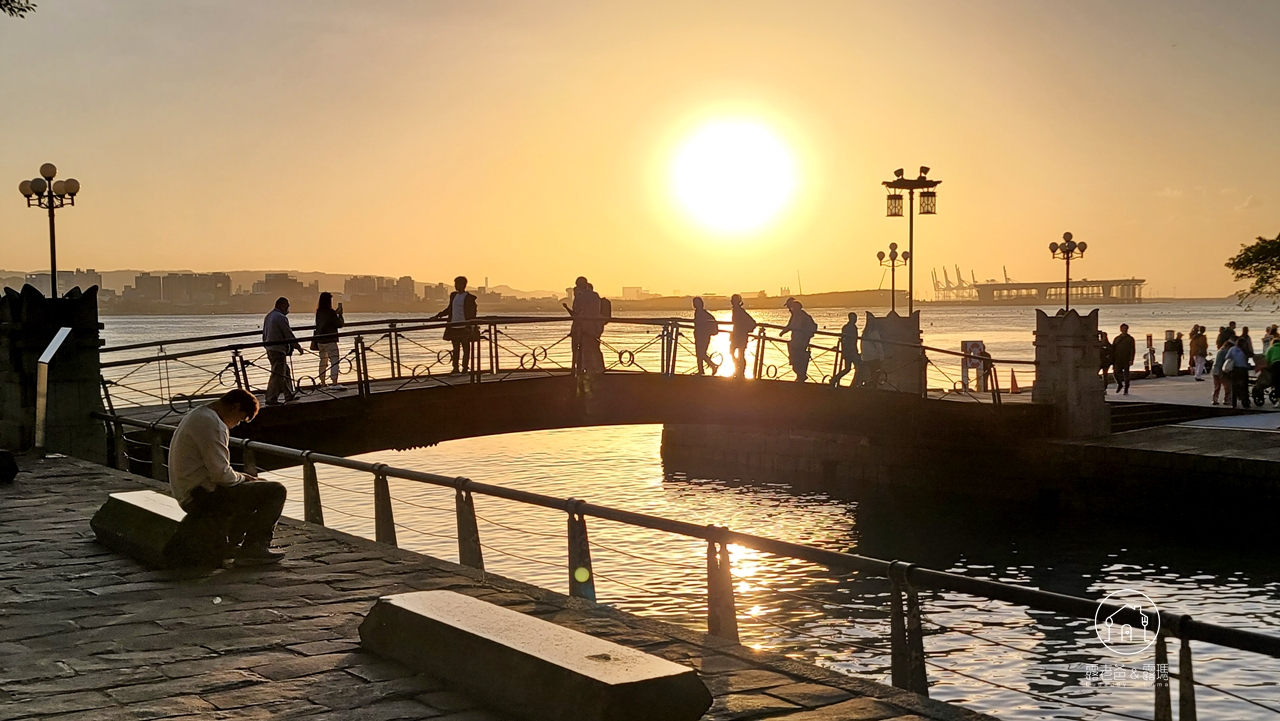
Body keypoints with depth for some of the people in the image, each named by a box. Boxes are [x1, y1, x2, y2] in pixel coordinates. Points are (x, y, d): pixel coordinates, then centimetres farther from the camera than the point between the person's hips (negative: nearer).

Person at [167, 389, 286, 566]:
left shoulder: (197, 416, 17)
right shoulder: (211, 424, -17)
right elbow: (220, 473, -22)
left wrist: (243, 478, 12)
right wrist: (244, 478, -2)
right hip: (203, 496, -11)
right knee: (275, 491, -11)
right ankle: (253, 548, -6)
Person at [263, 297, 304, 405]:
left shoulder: (268, 316, 14)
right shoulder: (281, 317, -15)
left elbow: (264, 335, 21)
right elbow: (289, 335, -13)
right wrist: (298, 347, -3)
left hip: (270, 349, 10)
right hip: (279, 350, -10)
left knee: (286, 372, 18)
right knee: (277, 374, -6)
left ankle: (289, 395, 24)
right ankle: (271, 399, -6)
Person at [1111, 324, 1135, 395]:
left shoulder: (1130, 339, 5)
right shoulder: (1117, 338, 13)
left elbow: (1133, 350, -1)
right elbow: (1112, 349, 12)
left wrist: (1131, 360, -12)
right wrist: (1112, 360, 5)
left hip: (1126, 360, -2)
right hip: (1118, 360, 2)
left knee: (1126, 374, -1)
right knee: (1116, 373, -7)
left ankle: (1126, 389, 7)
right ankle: (1120, 384, 20)